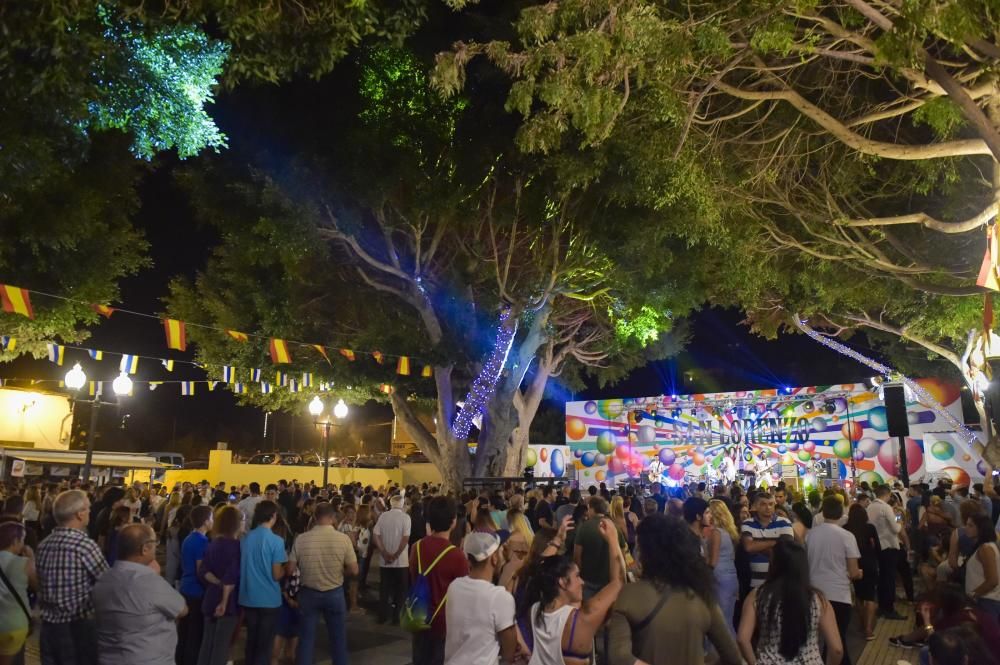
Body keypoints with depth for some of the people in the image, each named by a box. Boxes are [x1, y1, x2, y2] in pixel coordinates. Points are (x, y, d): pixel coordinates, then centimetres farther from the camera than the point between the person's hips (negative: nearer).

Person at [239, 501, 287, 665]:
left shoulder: (246, 538, -2)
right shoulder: (276, 541, -16)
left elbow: (242, 568, 8)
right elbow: (276, 575, -14)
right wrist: (285, 568, 5)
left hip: (248, 597, 5)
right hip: (268, 599, -5)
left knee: (251, 640, 18)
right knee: (264, 643, 9)